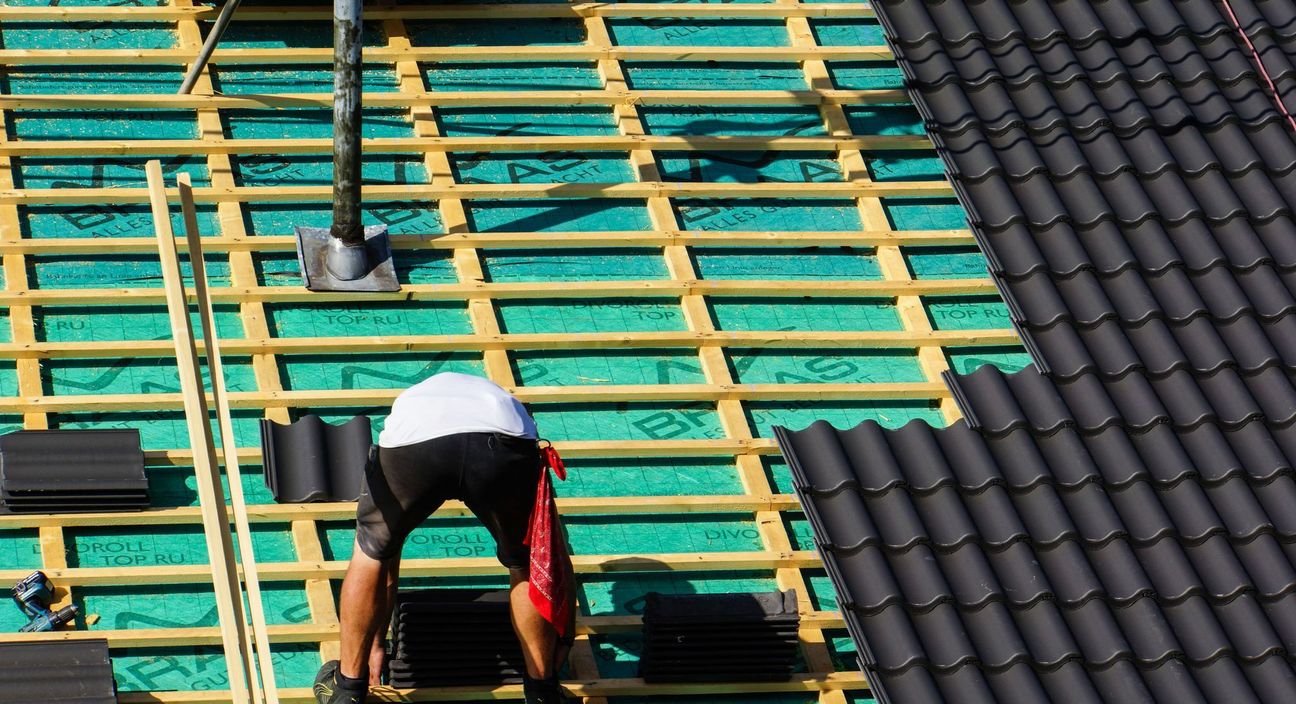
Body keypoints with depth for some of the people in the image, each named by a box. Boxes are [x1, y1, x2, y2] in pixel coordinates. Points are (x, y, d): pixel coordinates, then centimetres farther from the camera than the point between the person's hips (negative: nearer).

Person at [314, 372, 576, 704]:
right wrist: (563, 637, 57)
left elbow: (382, 558, 50)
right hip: (505, 442, 0)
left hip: (411, 439, 0)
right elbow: (558, 558, 46)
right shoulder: (508, 405, 45)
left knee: (371, 552, 29)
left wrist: (376, 644, 58)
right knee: (529, 565, 28)